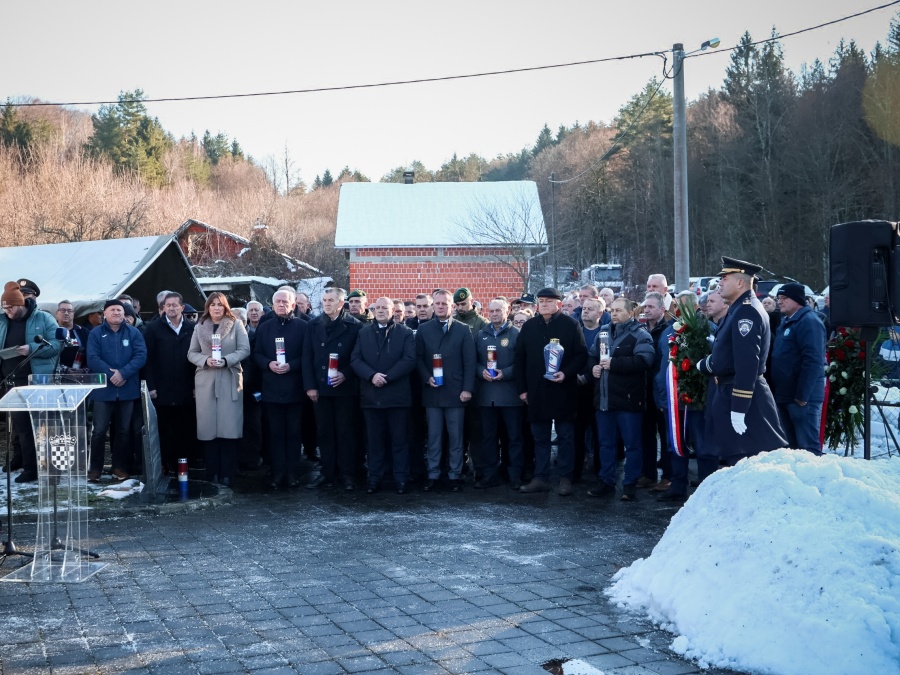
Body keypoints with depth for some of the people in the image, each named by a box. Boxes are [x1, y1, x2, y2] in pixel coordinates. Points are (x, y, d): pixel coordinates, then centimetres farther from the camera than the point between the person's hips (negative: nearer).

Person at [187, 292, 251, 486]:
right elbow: (192, 353, 10)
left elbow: (244, 349, -1)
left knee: (230, 428, -5)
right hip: (205, 381, 2)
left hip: (230, 381, -2)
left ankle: (226, 474, 0)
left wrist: (226, 360, -15)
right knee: (208, 428, 0)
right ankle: (212, 474, 6)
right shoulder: (200, 327, 12)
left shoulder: (236, 325, 5)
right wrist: (206, 360, -10)